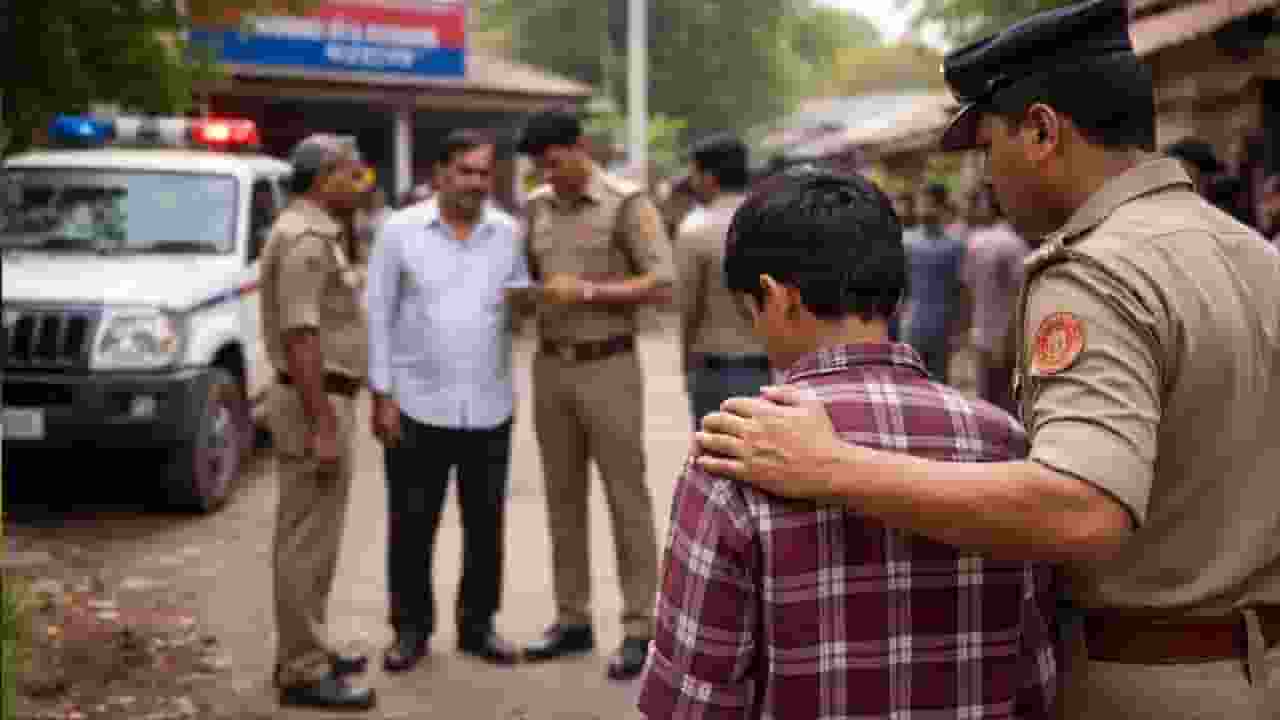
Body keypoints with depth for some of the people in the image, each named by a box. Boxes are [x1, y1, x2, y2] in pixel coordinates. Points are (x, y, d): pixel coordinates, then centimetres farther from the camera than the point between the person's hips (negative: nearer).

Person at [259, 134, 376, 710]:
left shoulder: (311, 233, 15)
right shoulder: (305, 239, -18)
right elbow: (299, 340, -24)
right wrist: (324, 427, -24)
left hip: (316, 400, 11)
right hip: (315, 405, -11)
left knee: (305, 535, 16)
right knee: (308, 540, -5)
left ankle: (302, 652, 26)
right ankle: (303, 673, 2)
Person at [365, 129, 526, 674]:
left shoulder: (509, 233, 4)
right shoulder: (400, 230, -2)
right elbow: (378, 315, -2)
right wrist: (382, 394, -5)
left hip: (490, 408, 2)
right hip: (418, 405, -2)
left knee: (485, 525, 11)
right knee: (411, 526, 6)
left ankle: (477, 624, 26)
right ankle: (411, 628, 22)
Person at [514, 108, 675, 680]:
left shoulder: (627, 203, -7)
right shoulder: (537, 207, 10)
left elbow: (662, 285, -13)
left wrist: (587, 292, -17)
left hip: (608, 366, -5)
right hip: (550, 365, 6)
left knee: (626, 498, 0)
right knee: (564, 496, 11)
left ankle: (639, 629, 7)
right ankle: (573, 620, 22)